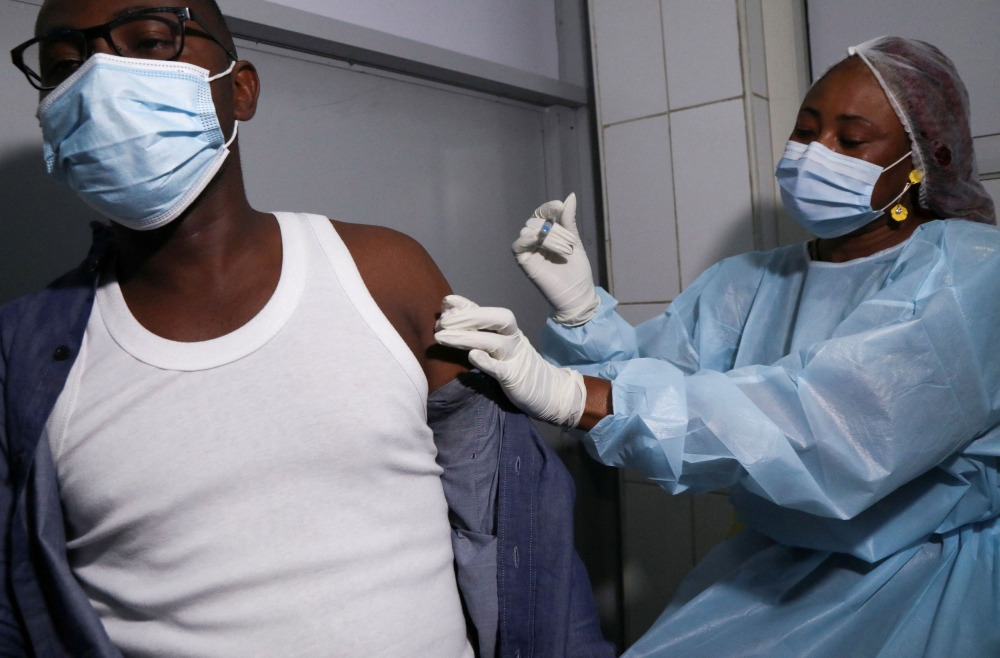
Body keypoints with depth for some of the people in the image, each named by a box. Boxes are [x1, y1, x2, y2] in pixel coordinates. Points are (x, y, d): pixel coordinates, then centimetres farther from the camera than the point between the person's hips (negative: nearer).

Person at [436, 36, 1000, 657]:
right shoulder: (749, 283, 5)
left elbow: (824, 424, -32)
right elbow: (644, 367, -7)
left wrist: (571, 395, -39)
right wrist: (581, 307, -29)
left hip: (933, 579, -4)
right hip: (775, 562, 4)